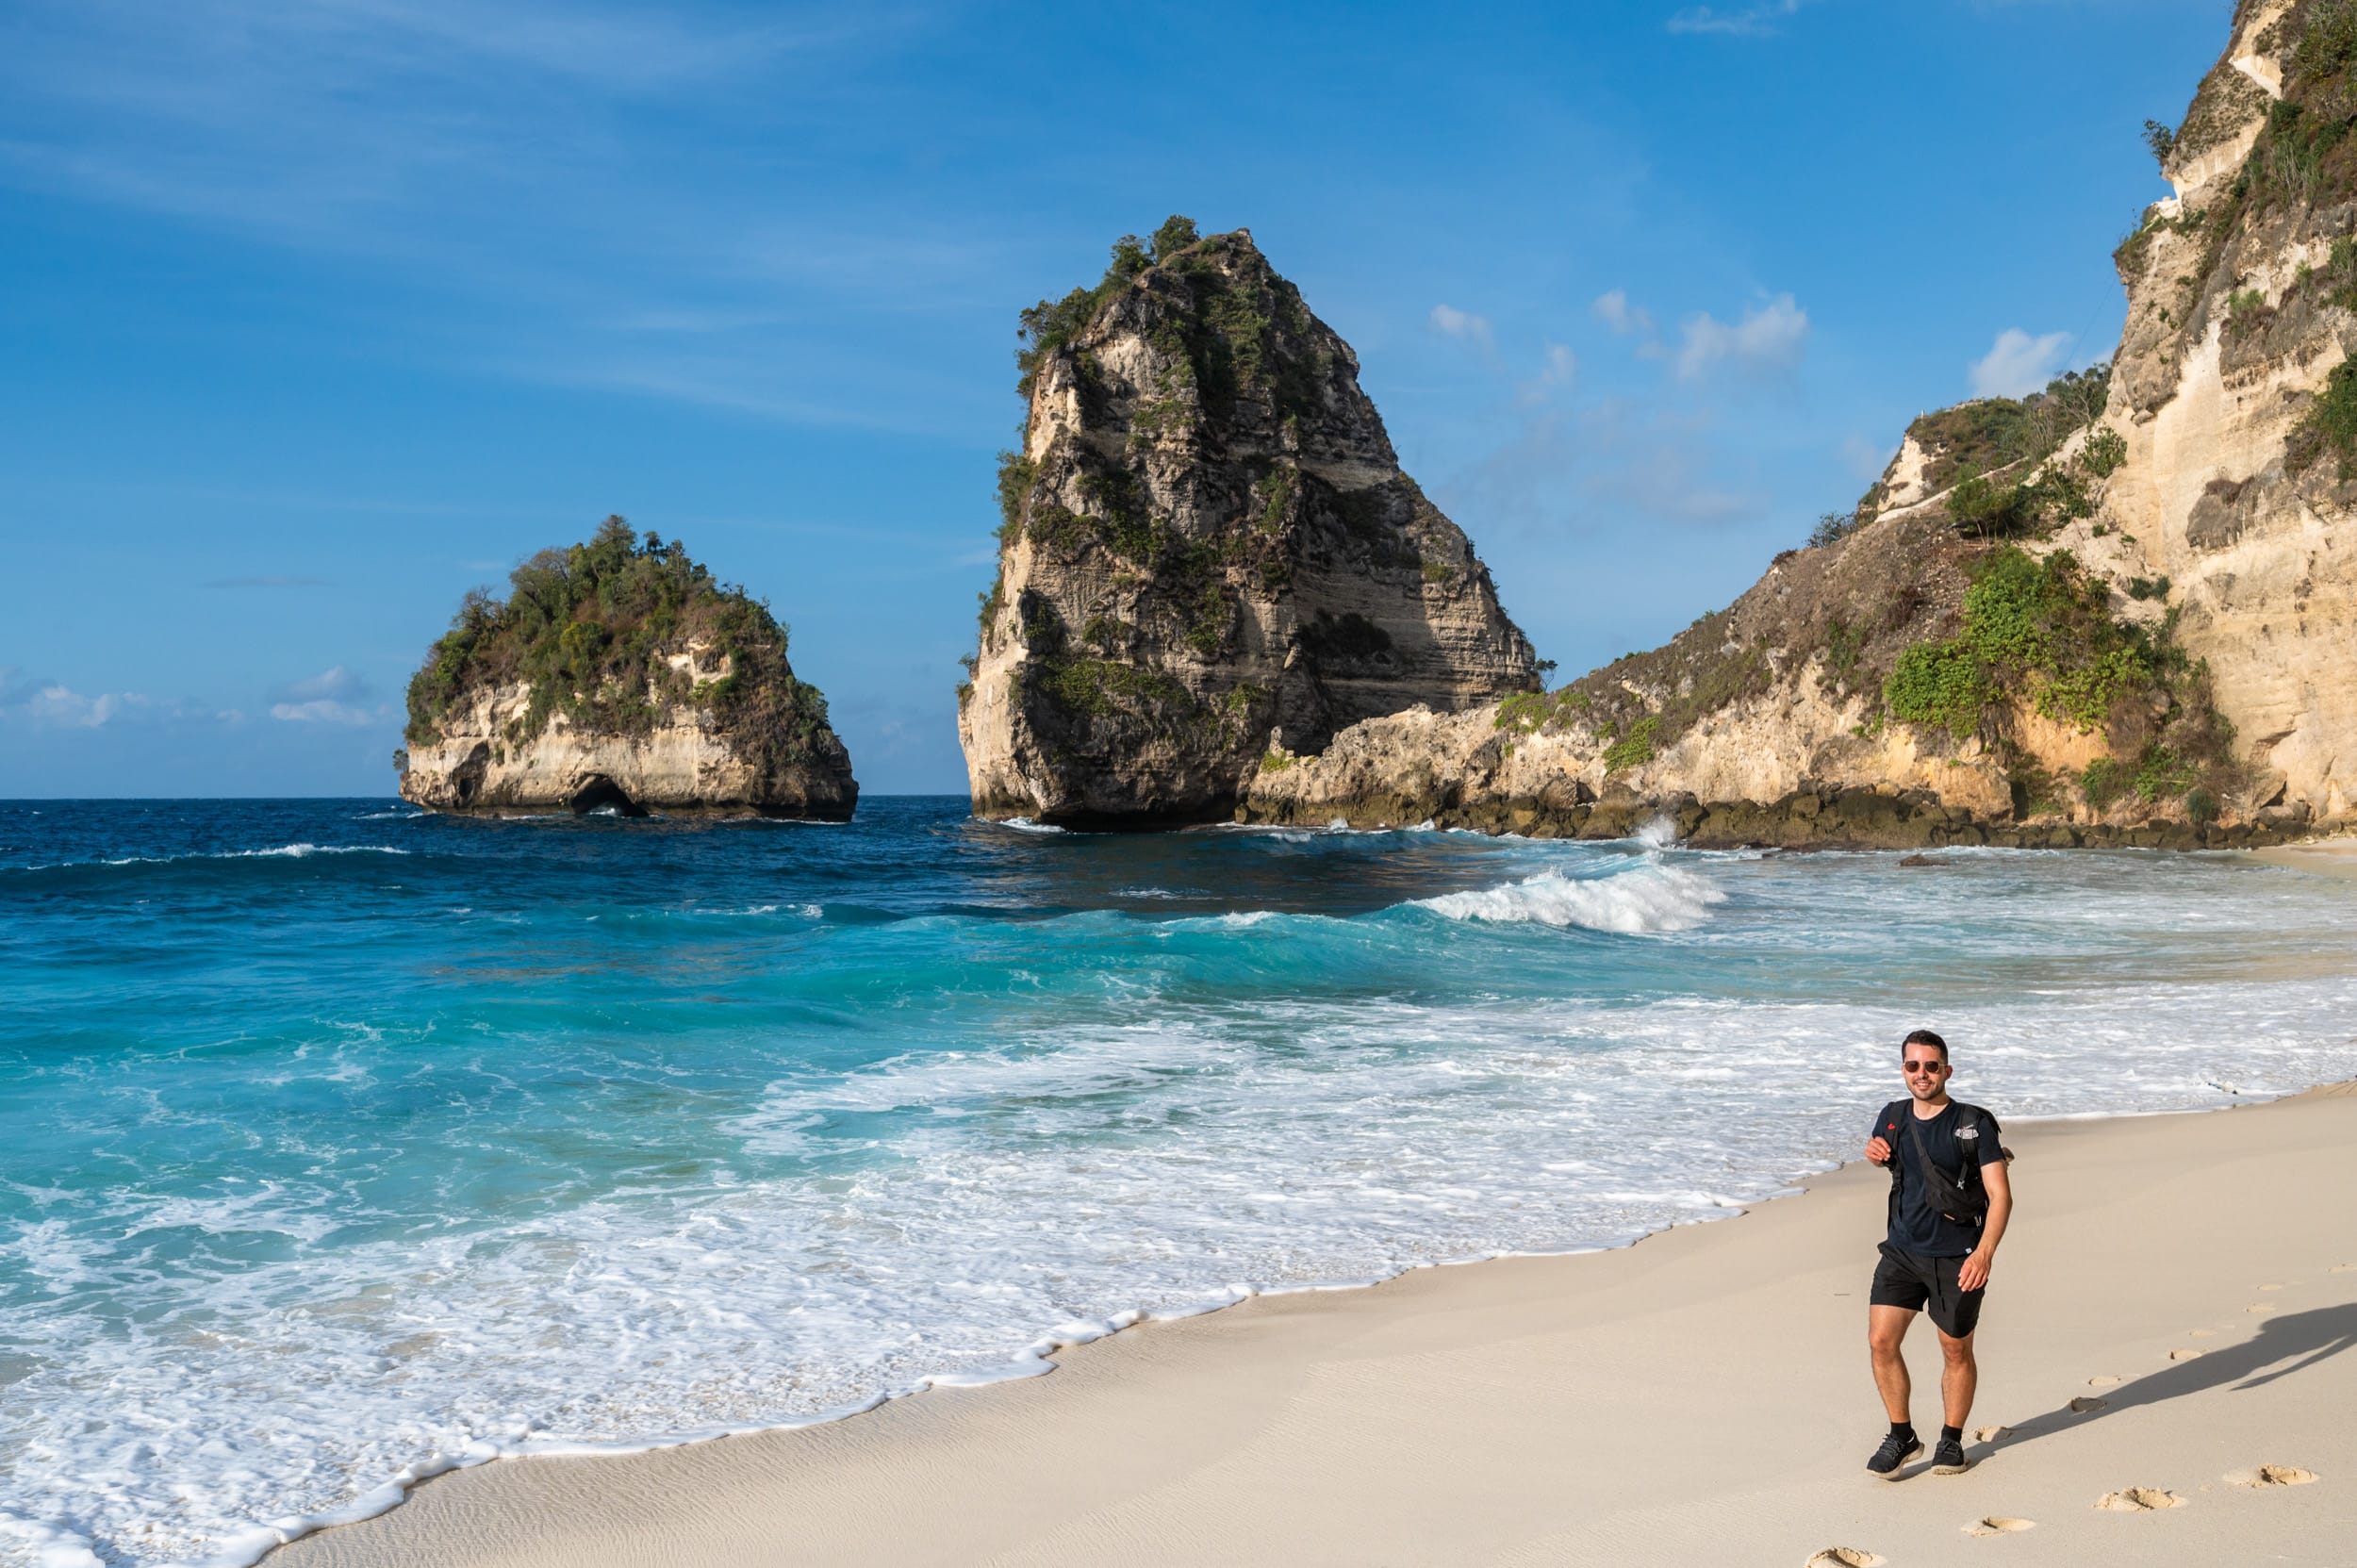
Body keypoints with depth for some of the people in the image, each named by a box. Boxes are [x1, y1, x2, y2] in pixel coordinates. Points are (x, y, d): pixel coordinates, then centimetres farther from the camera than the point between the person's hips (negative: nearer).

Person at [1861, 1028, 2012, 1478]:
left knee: (1957, 1352, 9)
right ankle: (1901, 1437, 12)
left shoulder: (1973, 1124, -12)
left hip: (1956, 1257, -4)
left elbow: (2001, 1195, -16)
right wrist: (1875, 1152, 1)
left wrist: (1984, 1253, -29)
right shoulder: (1893, 1117, 3)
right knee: (1881, 1341, -4)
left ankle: (1952, 1440, 28)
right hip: (1902, 1250, 4)